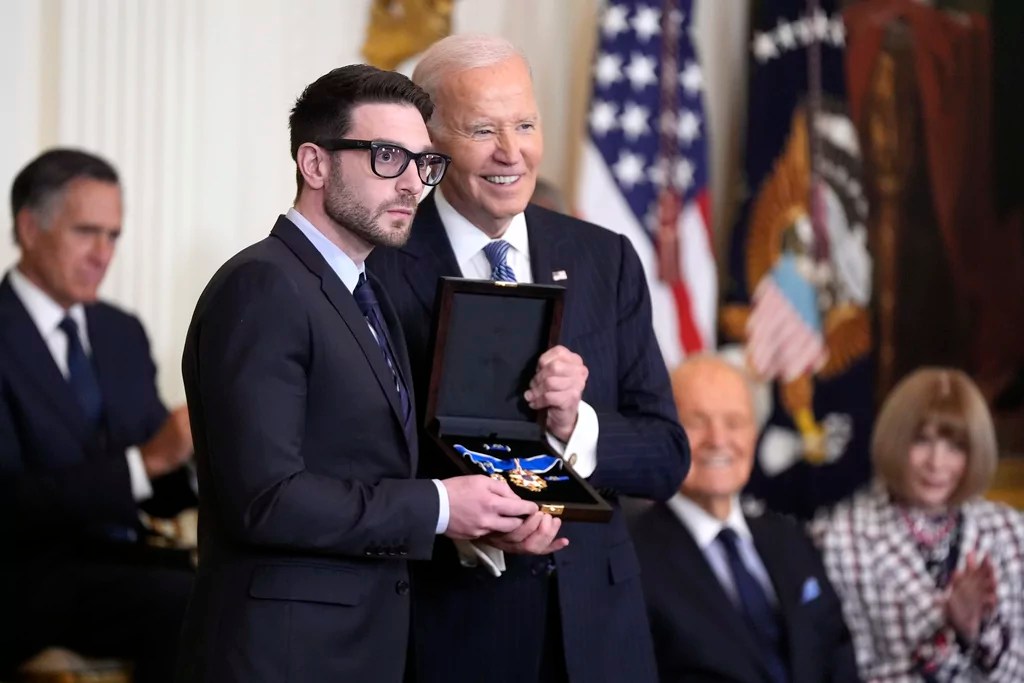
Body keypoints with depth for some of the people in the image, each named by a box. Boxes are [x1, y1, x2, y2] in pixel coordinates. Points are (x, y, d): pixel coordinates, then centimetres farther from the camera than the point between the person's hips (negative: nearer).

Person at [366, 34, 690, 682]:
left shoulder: (606, 260, 4)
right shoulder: (380, 269, -7)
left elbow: (668, 458, 2)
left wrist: (574, 426, -16)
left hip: (594, 626, 4)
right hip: (446, 627, -3)